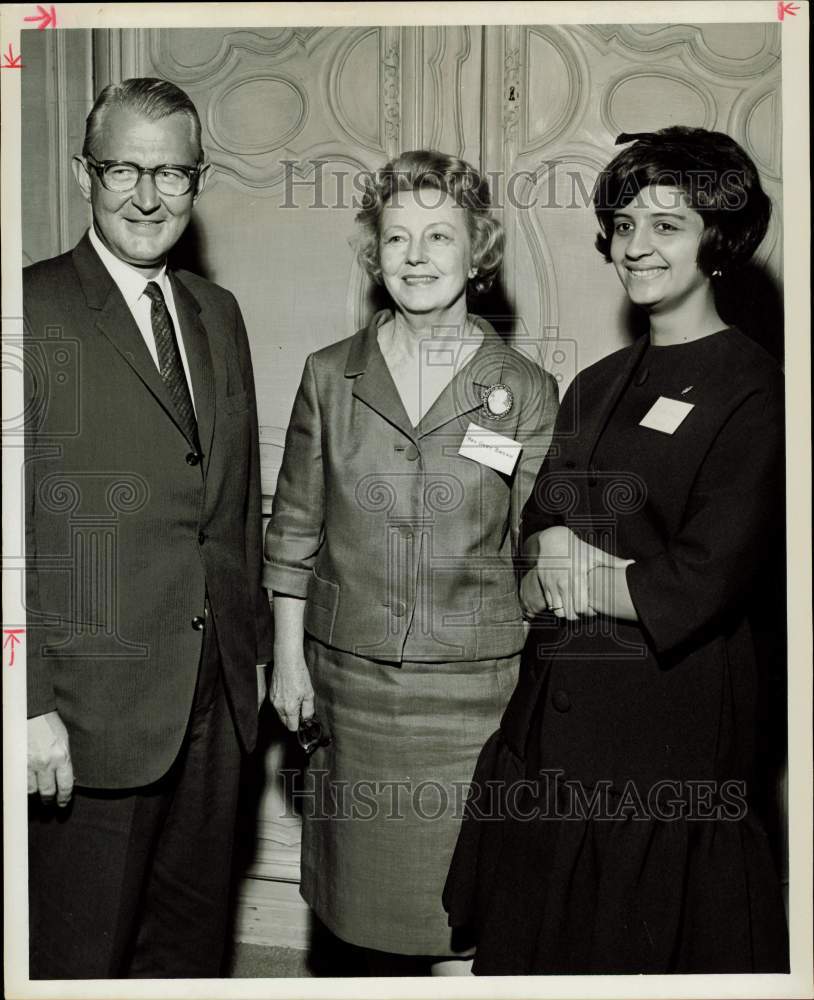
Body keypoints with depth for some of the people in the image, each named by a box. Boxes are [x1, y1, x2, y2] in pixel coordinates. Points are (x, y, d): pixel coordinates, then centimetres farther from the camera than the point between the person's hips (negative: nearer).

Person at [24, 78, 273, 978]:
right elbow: (11, 524, -13)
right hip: (92, 702, -6)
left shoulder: (219, 314, 12)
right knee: (79, 955, 10)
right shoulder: (35, 308, -9)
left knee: (193, 938, 19)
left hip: (217, 695, 6)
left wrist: (255, 648, 14)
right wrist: (31, 704, -16)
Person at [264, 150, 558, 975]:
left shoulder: (525, 389, -3)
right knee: (370, 878, 16)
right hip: (350, 672, 2)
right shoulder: (330, 376, 2)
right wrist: (288, 655, 5)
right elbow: (295, 527, 7)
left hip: (473, 681, -2)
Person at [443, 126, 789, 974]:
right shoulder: (598, 385, 12)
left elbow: (702, 586, -17)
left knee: (635, 947, 10)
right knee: (526, 940, 17)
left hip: (666, 716, -6)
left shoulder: (750, 390, -10)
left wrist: (570, 576, -7)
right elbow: (535, 533, 8)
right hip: (554, 706, 7)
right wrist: (549, 561, -15)